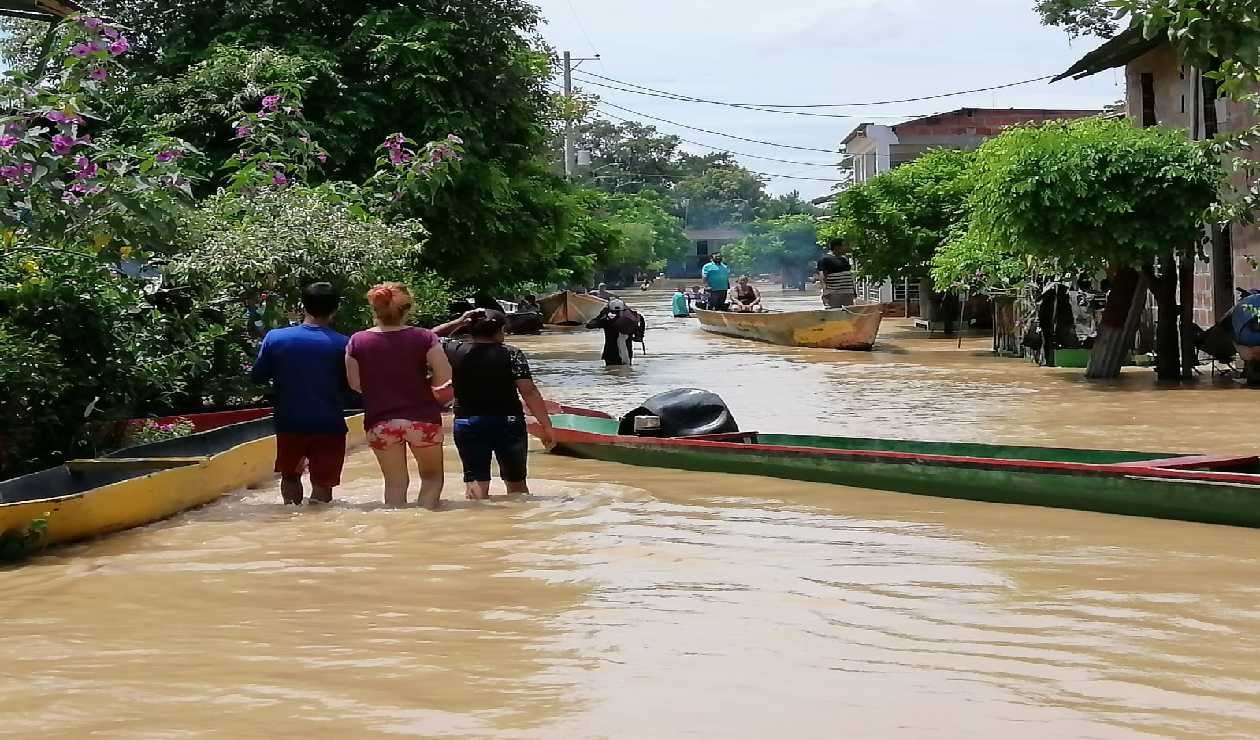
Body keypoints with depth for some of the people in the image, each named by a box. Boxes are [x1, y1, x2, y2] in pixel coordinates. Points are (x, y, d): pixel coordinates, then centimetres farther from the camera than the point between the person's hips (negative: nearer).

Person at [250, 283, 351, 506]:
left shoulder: (275, 337, -4)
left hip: (289, 423, 2)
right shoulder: (342, 344, -9)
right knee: (323, 484, 4)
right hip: (329, 426, -2)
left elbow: (256, 376, 3)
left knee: (290, 475, 23)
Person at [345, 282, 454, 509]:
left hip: (380, 421, 1)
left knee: (395, 482, 12)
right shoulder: (424, 338, -8)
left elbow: (355, 384, 1)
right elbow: (445, 378, -11)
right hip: (422, 417, -1)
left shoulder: (357, 342, -3)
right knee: (432, 476, 15)